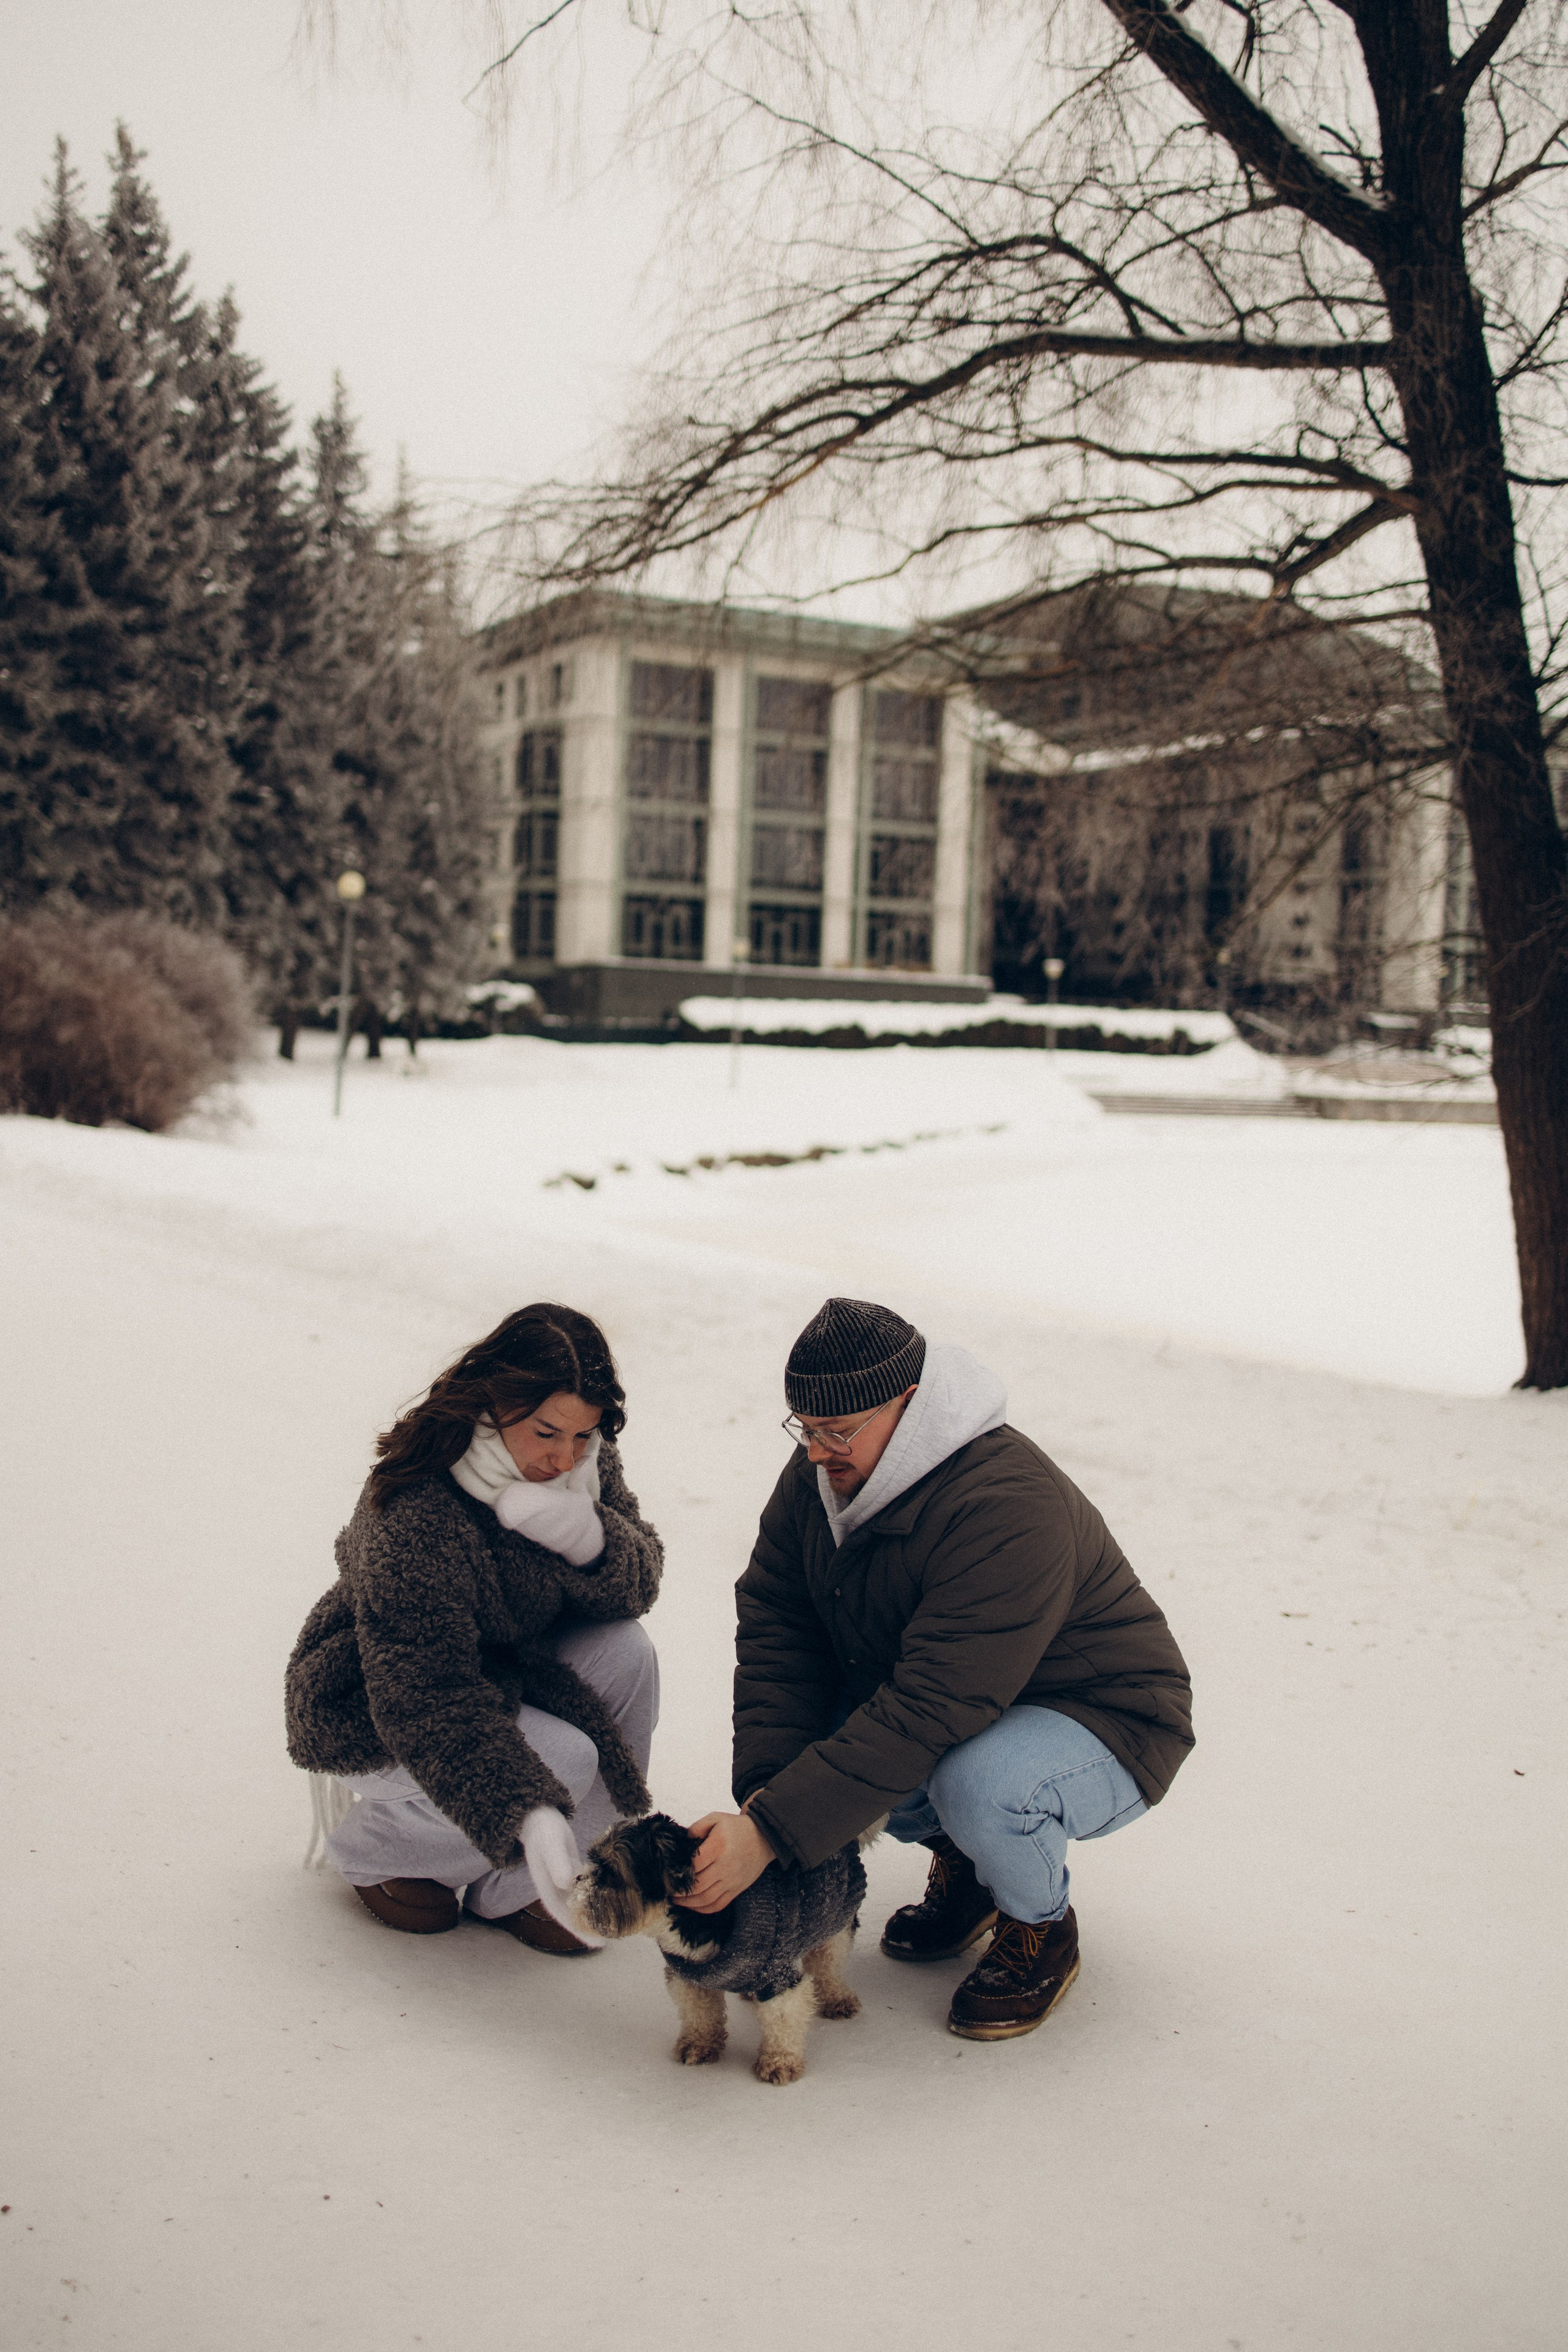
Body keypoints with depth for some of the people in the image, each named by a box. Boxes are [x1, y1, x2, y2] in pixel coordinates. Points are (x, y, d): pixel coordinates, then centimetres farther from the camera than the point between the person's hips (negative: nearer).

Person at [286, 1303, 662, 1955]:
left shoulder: (583, 1462, -12)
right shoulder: (416, 1515, -35)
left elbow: (637, 1585, -8)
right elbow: (424, 1701, -36)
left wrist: (588, 1540, -33)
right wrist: (531, 1817, -46)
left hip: (504, 1665, 7)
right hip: (371, 1715, -7)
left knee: (625, 1652, -18)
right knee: (564, 1761, -26)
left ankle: (512, 1891, -5)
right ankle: (372, 1844, 2)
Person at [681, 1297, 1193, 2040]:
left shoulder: (1009, 1511, -35)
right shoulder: (822, 1475, -9)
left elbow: (926, 1714, -39)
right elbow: (775, 1626, -10)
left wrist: (773, 1833, -40)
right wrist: (764, 1792, -25)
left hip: (1103, 1724, -7)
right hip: (950, 1700, 8)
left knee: (977, 1785, -37)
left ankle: (1042, 1930, -2)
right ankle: (960, 1864, 11)